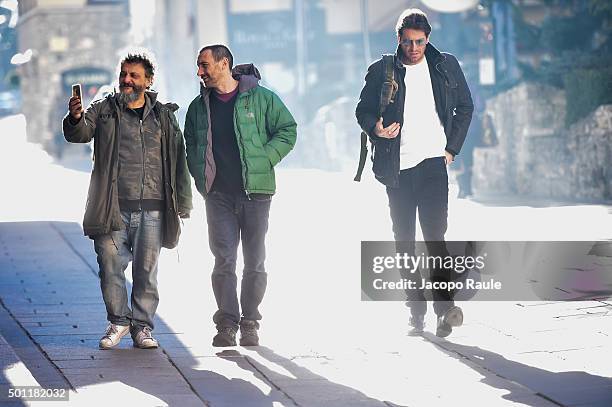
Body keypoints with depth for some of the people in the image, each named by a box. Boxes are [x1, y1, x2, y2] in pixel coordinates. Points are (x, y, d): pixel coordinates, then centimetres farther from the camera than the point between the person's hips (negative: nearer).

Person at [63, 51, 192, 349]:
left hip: (151, 209, 1)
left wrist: (182, 203, 7)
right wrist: (76, 119, -31)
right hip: (113, 208, -1)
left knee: (146, 270, 4)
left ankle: (142, 326, 15)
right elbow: (80, 133, -7)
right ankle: (118, 321, 15)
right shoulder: (104, 111, 8)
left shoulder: (163, 116, 11)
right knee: (111, 266, -1)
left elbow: (178, 159, 12)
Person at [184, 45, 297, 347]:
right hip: (218, 195, 2)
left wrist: (262, 161, -8)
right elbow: (190, 144, 22)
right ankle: (227, 324, -4)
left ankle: (250, 323, 11)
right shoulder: (199, 106, 12)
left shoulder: (261, 98, -1)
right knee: (224, 260, -6)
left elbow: (287, 131, 2)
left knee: (255, 262, 2)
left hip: (255, 191, -2)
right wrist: (201, 178, 8)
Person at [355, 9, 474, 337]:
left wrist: (452, 148, 6)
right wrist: (375, 128, -13)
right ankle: (416, 309, 13)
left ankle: (444, 306, -18)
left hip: (433, 163, -2)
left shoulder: (446, 67, 6)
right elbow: (363, 110, 9)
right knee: (404, 241, 5)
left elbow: (465, 108, 15)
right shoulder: (381, 71, 3)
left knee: (434, 236, -14)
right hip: (397, 167, 2)